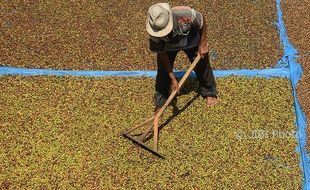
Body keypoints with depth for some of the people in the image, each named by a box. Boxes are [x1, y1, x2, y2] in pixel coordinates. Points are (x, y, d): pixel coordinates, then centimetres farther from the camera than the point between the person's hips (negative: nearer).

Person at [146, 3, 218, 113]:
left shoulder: (185, 15, -44)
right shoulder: (155, 33, -37)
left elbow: (202, 21, -21)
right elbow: (162, 54, -25)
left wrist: (203, 44, -18)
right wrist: (172, 78, -24)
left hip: (191, 41, 0)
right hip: (168, 46, 0)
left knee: (202, 66, 10)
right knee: (163, 72, -6)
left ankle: (209, 93, 36)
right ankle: (160, 104, 12)